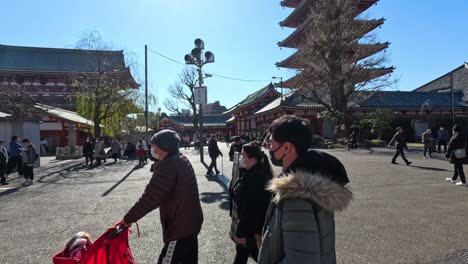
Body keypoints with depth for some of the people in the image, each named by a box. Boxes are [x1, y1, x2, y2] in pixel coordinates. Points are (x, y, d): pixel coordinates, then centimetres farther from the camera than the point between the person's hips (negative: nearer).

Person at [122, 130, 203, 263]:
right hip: (192, 222, 10)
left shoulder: (169, 165, -21)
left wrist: (128, 218, -14)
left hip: (180, 226, -10)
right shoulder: (182, 160, 9)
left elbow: (150, 197, -23)